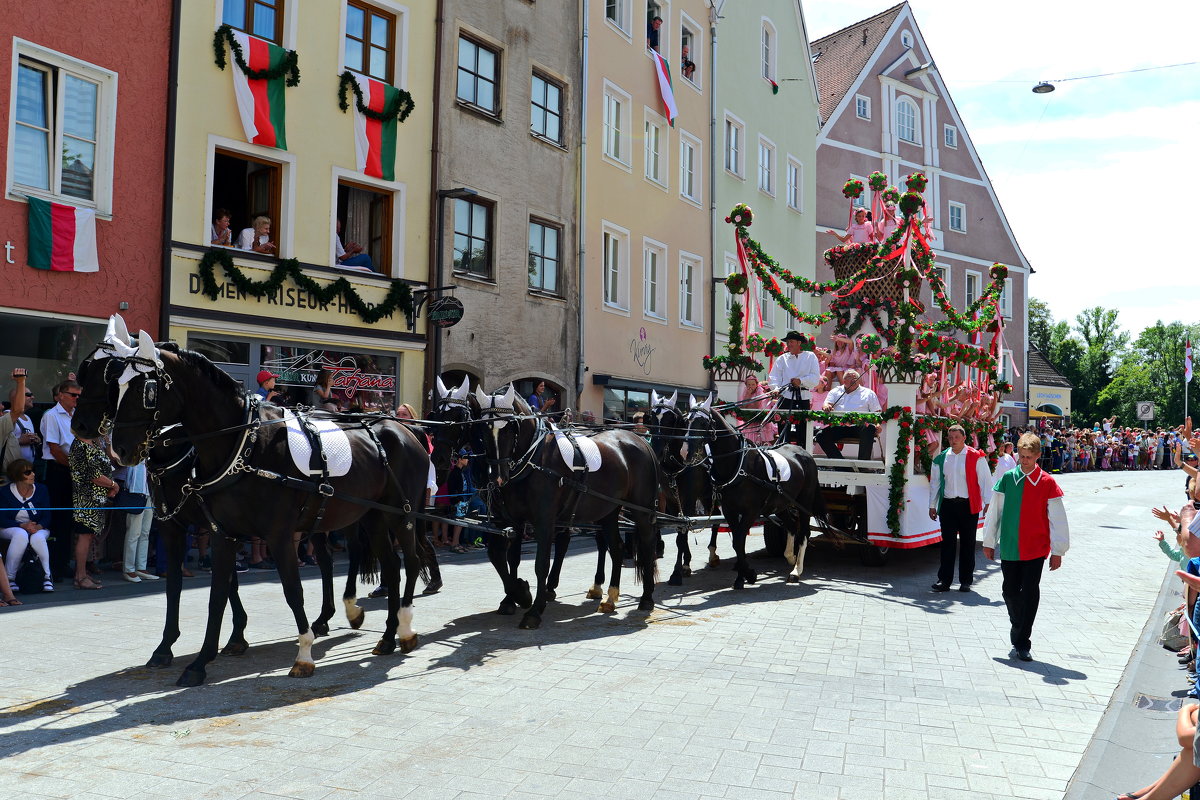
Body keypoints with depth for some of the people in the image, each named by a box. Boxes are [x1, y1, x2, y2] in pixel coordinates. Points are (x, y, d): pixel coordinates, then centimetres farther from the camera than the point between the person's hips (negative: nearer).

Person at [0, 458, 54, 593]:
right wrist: (23, 526, -25)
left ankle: (47, 576, -24)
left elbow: (47, 516, -1)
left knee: (37, 538, -37)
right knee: (21, 535, -39)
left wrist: (39, 526, -24)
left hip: (38, 528, 1)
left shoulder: (41, 490, -1)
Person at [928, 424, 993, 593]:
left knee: (968, 544, 5)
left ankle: (966, 581, 14)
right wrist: (932, 505, 13)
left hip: (968, 505, -2)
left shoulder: (976, 457, -2)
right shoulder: (941, 458, 8)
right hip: (948, 505, 3)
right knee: (947, 543, 3)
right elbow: (935, 482, 14)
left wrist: (987, 503, -7)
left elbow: (985, 480, -1)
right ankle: (944, 580, 7)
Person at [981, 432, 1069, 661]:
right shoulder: (1007, 478, 1)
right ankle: (1018, 628, 35)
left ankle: (1022, 642, 6)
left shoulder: (1047, 483, -4)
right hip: (1009, 547, 2)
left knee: (1030, 593, -3)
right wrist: (989, 542, 11)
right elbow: (994, 511, 8)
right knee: (1010, 591, 10)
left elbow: (1057, 518, 1)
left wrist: (1057, 551, 1)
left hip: (1036, 549, -2)